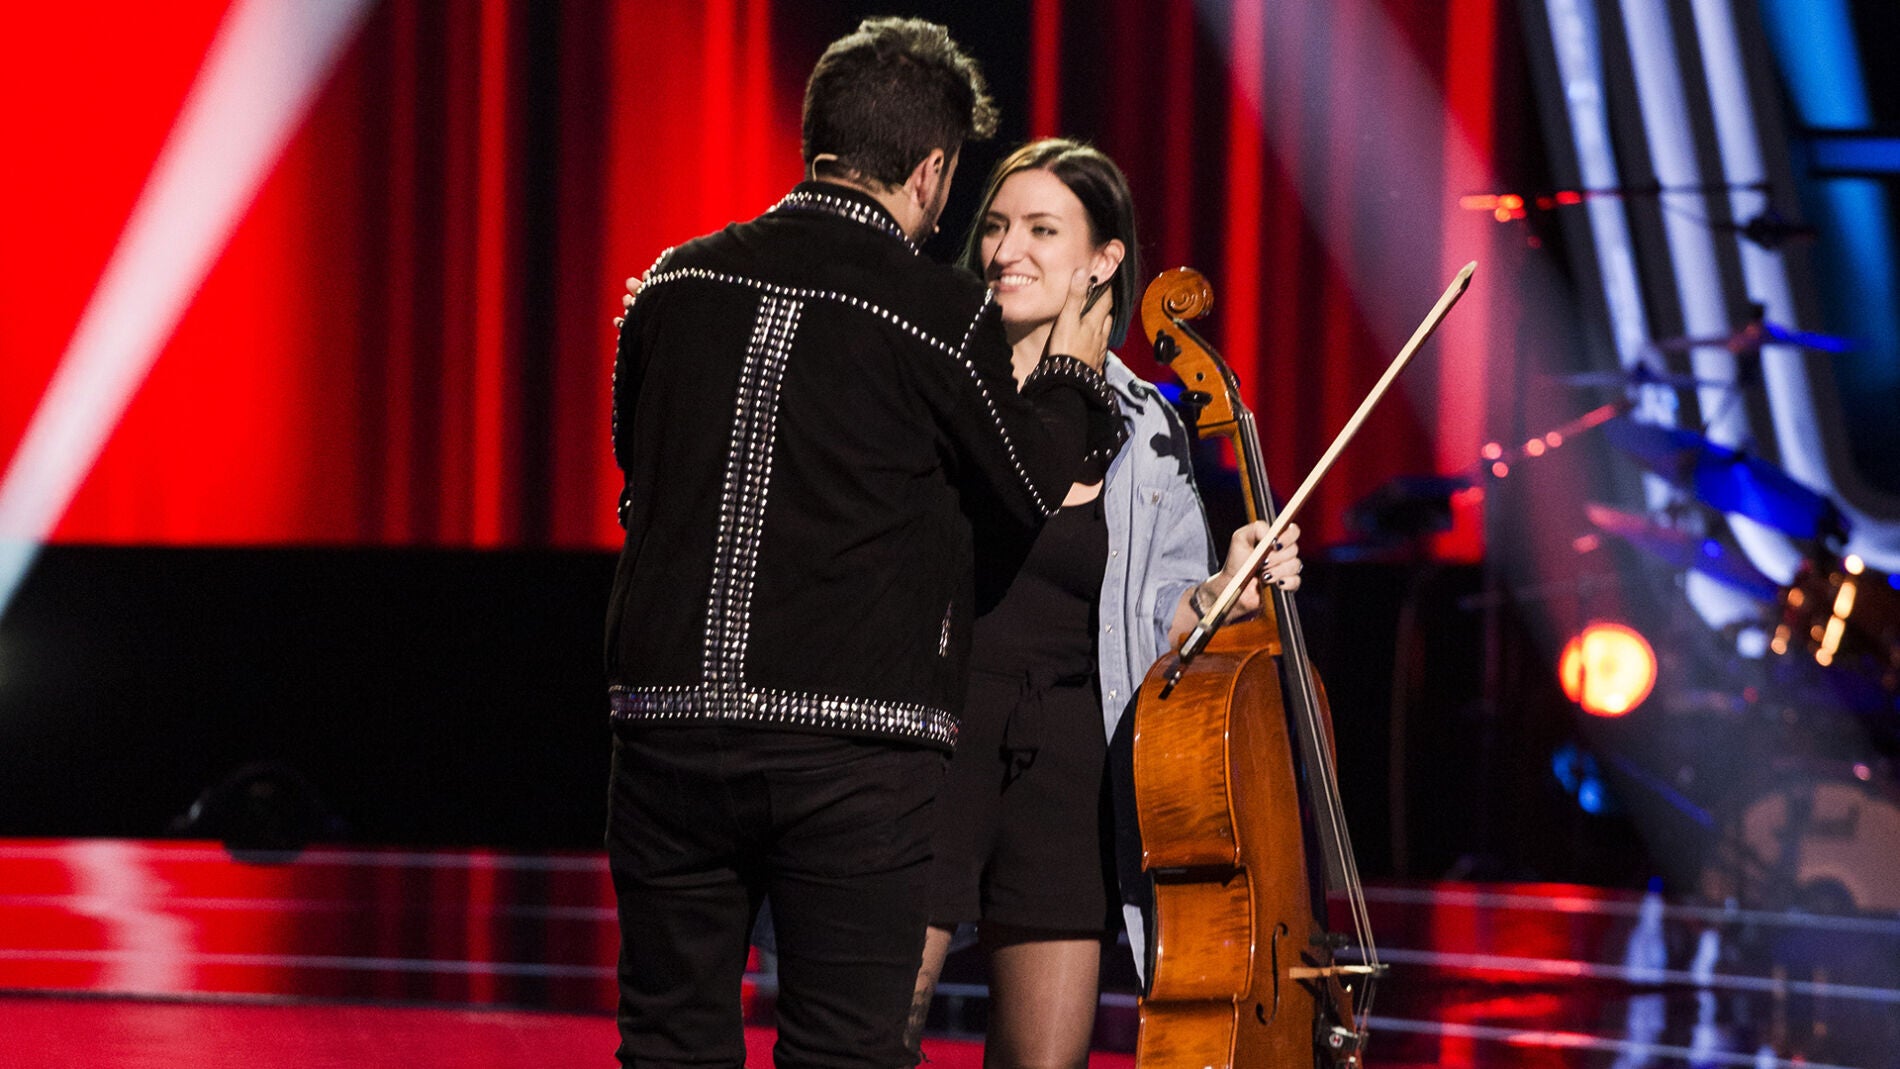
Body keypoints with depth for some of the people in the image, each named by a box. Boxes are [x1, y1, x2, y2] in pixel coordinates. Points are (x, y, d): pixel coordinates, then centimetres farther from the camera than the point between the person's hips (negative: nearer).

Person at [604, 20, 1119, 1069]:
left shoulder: (676, 284, 6)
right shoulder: (943, 317, -7)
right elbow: (1028, 490, 7)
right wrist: (1070, 374, 25)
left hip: (670, 729, 4)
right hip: (853, 748, -4)